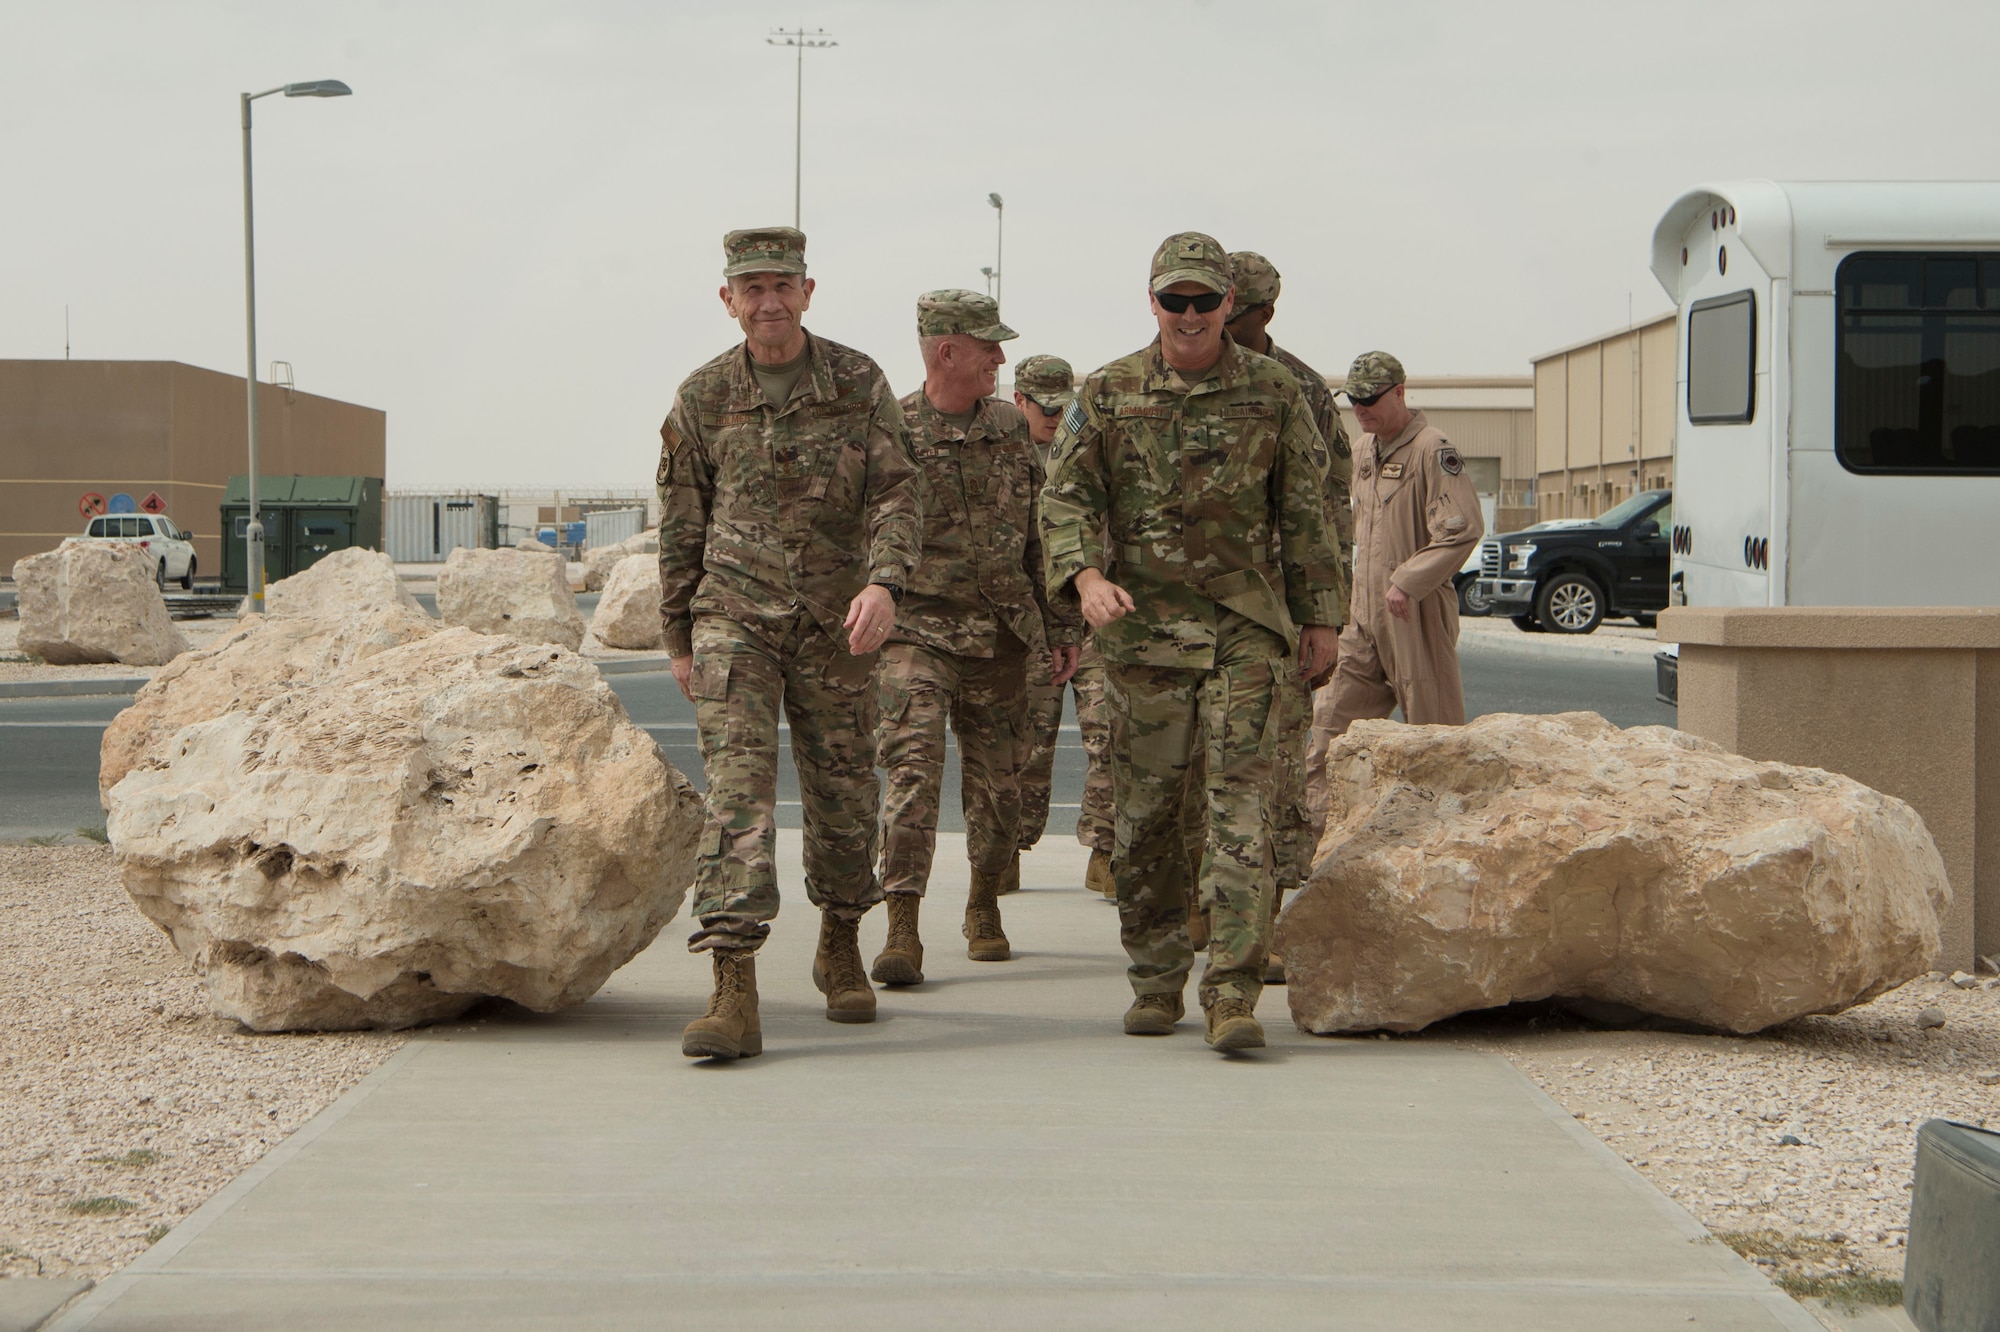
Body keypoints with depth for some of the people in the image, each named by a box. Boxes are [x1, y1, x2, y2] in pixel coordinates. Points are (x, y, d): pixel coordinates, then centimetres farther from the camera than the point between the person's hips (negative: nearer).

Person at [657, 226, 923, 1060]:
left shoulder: (859, 384, -1)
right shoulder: (702, 399, 1)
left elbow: (897, 492, -7)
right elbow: (681, 526, 9)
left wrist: (884, 584, -25)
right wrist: (677, 638, 12)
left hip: (834, 624, 1)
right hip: (736, 617, -1)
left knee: (842, 790, 10)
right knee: (738, 784, -14)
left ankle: (840, 949, 35)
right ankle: (734, 992, -21)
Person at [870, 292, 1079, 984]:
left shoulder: (1012, 430, 9)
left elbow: (1043, 535, 15)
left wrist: (1060, 628, 12)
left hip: (1002, 637, 4)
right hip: (917, 632, -4)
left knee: (996, 783, 10)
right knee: (913, 767, -17)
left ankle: (984, 908, 30)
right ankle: (902, 930, -19)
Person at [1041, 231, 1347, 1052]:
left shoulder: (1273, 393, 6)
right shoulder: (1107, 394, 6)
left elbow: (1304, 515, 10)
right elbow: (1065, 498, 2)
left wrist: (1320, 617, 9)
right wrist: (1086, 575, -17)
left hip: (1246, 628, -1)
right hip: (1143, 626, 1)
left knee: (1242, 803, -10)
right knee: (1145, 814, 6)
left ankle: (1234, 994, -11)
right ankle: (1155, 984, 19)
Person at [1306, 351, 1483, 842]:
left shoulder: (1432, 451, -12)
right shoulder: (1363, 451, 14)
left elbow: (1464, 528, -21)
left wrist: (1408, 581, -23)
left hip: (1416, 616, -8)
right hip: (1365, 617, 8)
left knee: (1434, 731, -1)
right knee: (1332, 717, 6)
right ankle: (1315, 830, 9)